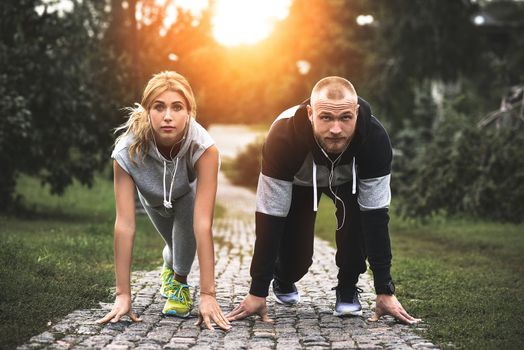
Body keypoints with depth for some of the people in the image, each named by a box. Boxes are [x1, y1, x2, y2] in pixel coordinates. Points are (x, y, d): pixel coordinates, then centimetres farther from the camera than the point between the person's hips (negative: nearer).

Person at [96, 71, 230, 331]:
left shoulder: (203, 148, -43)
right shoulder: (127, 152, -40)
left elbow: (203, 224, -46)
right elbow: (124, 225, -39)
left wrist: (208, 294, -48)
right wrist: (123, 294, -39)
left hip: (188, 192, -1)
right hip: (152, 196, 1)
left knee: (186, 224, -29)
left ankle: (179, 278, 1)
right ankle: (171, 266, 48)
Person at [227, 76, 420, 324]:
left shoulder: (374, 137, -38)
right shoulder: (284, 135, -41)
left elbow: (376, 214, -31)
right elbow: (270, 216, -34)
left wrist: (385, 291, -31)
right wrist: (257, 293, -31)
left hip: (349, 179, 1)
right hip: (299, 181, -1)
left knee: (358, 216, -30)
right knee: (295, 259, -12)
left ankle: (347, 289, -4)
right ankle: (283, 281, 26)